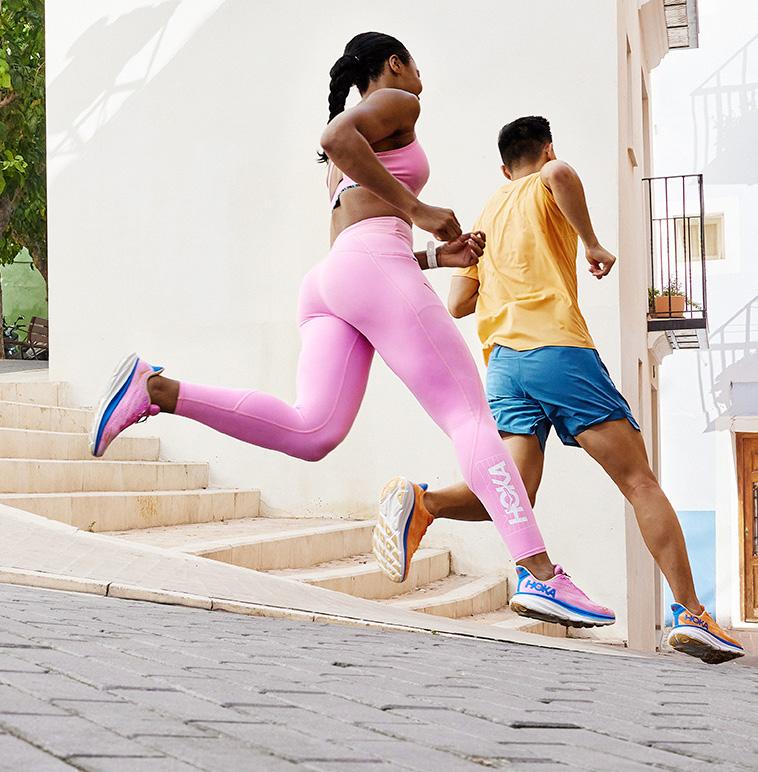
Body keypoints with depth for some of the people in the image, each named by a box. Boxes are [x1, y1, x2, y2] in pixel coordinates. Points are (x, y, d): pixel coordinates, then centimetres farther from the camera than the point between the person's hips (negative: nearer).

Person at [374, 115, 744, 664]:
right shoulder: (545, 190, 9)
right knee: (640, 483, -3)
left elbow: (457, 304, 24)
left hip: (504, 361, 6)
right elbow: (560, 173, -18)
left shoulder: (487, 215, 27)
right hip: (559, 349, -6)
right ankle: (691, 615, -9)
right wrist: (594, 246, -8)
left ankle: (424, 502, -29)